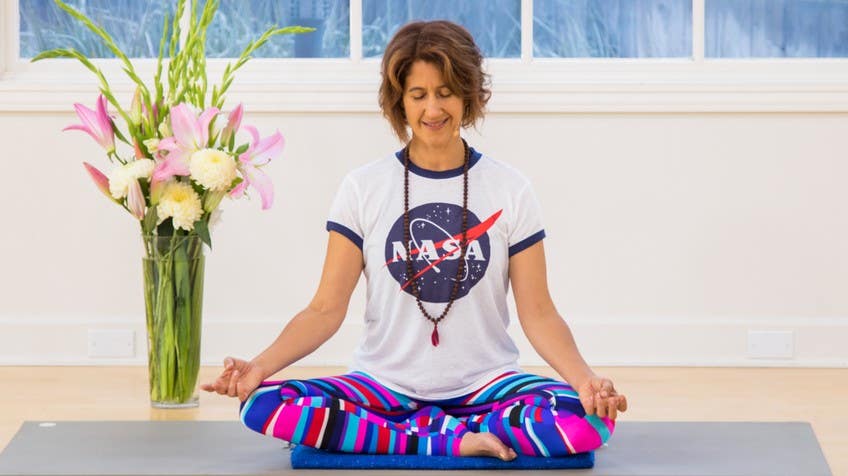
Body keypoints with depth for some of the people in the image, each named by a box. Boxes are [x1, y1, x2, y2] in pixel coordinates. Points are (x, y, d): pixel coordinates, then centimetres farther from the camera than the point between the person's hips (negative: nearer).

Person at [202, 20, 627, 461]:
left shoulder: (510, 189, 2)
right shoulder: (363, 188, 1)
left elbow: (537, 312, -1)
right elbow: (326, 308, -2)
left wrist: (584, 377, -20)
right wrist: (261, 365, -20)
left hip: (484, 387, -1)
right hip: (385, 387, 1)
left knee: (589, 420, -31)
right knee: (262, 405, -28)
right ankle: (455, 440, -21)